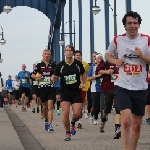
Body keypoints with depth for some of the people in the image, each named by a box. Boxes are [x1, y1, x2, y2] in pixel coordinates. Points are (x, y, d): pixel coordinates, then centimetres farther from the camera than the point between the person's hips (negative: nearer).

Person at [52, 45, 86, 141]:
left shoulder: (78, 64, 0)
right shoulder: (60, 65, -3)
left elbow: (83, 74, 15)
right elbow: (55, 78, 4)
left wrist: (82, 83, -2)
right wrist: (53, 78, -19)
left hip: (76, 91, 1)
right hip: (65, 91, -1)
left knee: (77, 114, -4)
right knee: (65, 112, -13)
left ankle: (73, 123, 34)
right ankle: (67, 133, 7)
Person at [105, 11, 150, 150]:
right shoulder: (117, 40, -1)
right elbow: (107, 54, 16)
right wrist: (115, 61, -5)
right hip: (122, 86, -2)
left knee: (136, 124, 11)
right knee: (126, 120, -20)